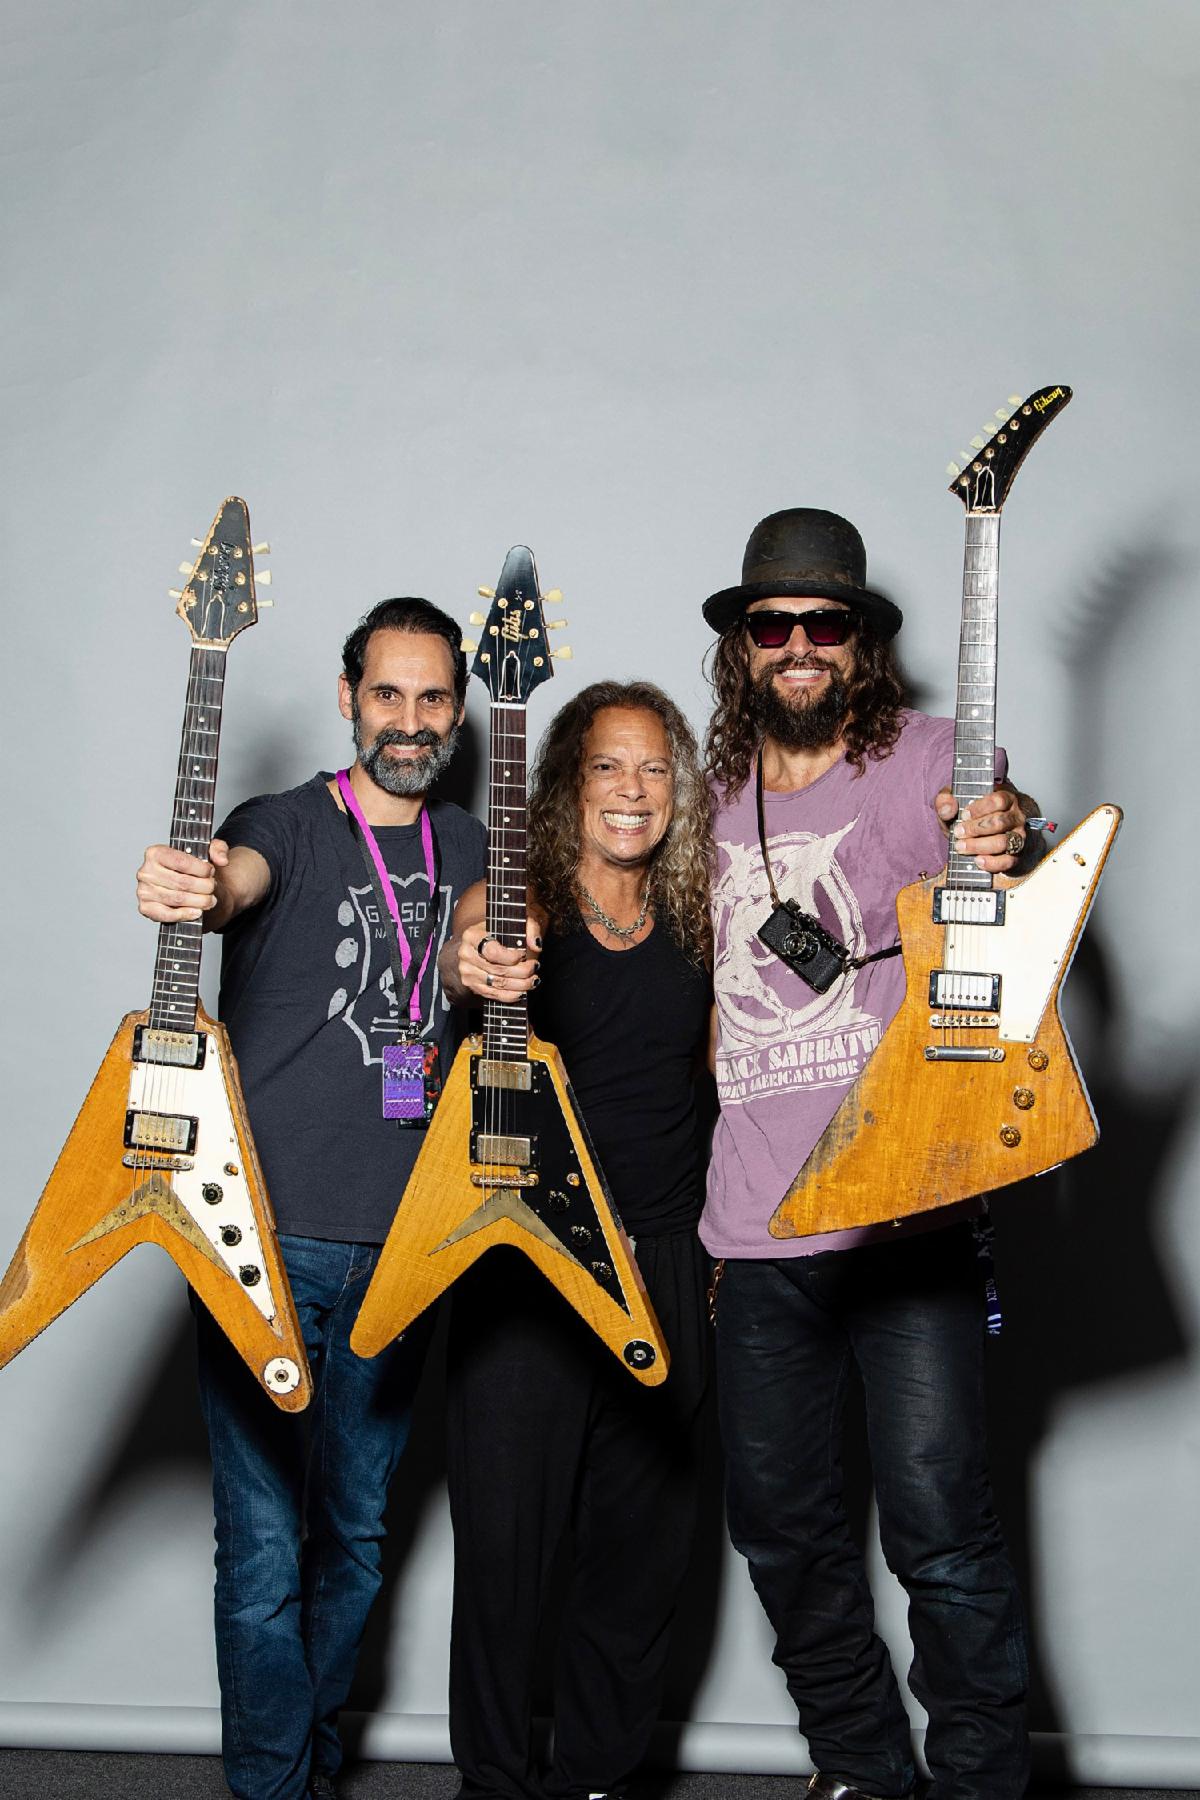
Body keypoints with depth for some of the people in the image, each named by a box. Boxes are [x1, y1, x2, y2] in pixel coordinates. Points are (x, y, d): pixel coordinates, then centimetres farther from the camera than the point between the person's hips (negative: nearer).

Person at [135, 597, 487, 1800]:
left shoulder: (470, 850, 12)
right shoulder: (286, 825, -5)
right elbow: (236, 878, -25)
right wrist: (190, 892, -50)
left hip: (398, 1246, 5)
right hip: (265, 1232, -4)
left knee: (355, 1539, 16)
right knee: (264, 1550, -3)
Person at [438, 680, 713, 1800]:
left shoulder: (690, 924, 8)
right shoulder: (524, 899, -5)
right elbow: (459, 951, -27)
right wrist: (477, 968, -51)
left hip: (665, 1260, 4)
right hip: (524, 1256, -4)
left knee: (644, 1542, 11)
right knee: (505, 1536, 2)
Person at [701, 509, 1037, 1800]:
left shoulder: (933, 760, 1)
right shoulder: (715, 802, 14)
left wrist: (1010, 852, -33)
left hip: (905, 1203, -5)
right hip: (754, 1228, 5)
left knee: (936, 1526, -7)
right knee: (778, 1524, 11)